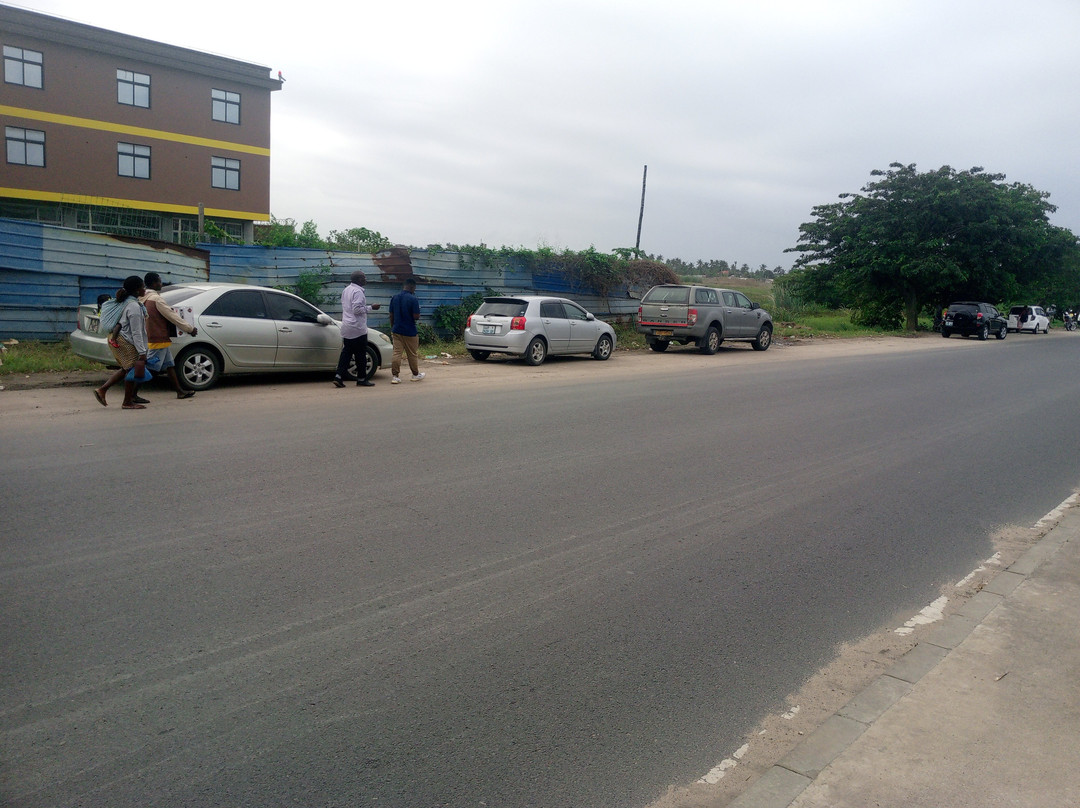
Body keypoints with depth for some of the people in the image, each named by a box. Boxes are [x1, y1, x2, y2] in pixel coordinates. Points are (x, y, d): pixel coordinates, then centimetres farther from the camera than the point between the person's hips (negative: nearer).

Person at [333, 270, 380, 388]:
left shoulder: (346, 290, 15)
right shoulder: (358, 291, -15)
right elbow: (357, 309, -21)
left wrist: (366, 306, 23)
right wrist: (371, 307, -14)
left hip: (346, 328, 9)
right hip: (357, 328, -9)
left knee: (346, 352, 9)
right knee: (361, 354, 0)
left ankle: (339, 377, 1)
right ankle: (361, 379, 7)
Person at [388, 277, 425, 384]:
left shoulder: (394, 298, 4)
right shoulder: (413, 299, -14)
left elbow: (391, 315, 9)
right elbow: (416, 317, -17)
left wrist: (392, 328, 18)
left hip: (396, 331, 5)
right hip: (410, 332, -5)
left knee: (397, 353, 3)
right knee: (412, 354, 10)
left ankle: (394, 376, -2)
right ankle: (416, 375, 24)